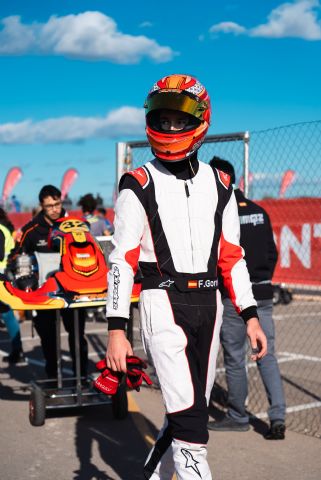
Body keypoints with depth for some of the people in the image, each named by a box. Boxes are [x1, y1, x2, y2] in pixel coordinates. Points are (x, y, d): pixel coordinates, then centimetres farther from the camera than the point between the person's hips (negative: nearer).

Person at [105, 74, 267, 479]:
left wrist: (250, 317, 7)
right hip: (163, 303, -5)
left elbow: (231, 256, 13)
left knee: (189, 410, 12)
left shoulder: (218, 185, 10)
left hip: (208, 303, 5)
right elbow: (122, 259, -7)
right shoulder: (139, 185, -3)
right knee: (190, 417, -12)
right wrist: (116, 329, -15)